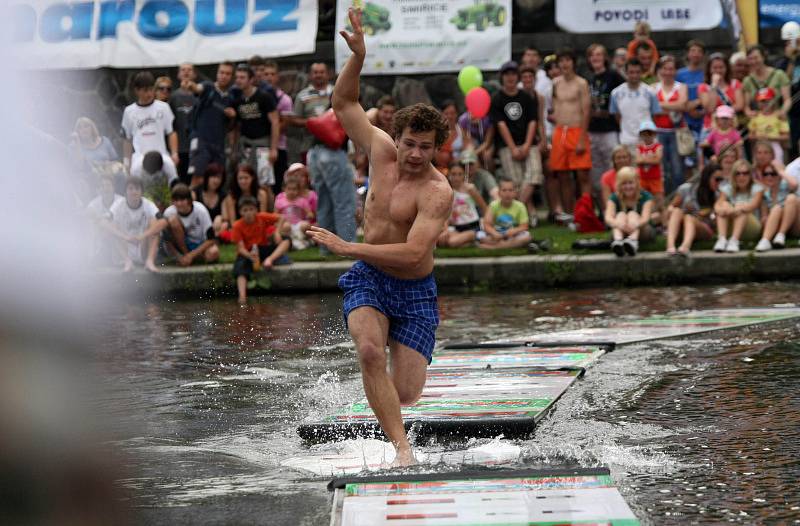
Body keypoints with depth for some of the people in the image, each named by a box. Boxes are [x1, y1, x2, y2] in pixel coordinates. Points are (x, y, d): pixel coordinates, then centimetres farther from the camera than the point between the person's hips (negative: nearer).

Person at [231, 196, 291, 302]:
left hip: (264, 249, 3)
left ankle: (269, 259, -39)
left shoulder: (262, 217, -6)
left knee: (286, 241, -18)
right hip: (247, 253, -3)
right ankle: (242, 296, -51)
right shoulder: (238, 226, -12)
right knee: (240, 268, -37)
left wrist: (277, 232, -13)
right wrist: (249, 255, -39)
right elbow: (240, 247, -18)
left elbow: (280, 218, 5)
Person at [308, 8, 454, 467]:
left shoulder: (437, 192, -20)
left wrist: (346, 247, -27)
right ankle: (402, 447, -30)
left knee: (406, 395, -4)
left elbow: (413, 254, -30)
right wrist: (358, 57, -8)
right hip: (367, 279, 3)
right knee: (369, 350, -29)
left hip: (414, 290, -3)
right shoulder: (382, 151, -3)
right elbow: (344, 103, 9)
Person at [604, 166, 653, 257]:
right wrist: (618, 224, -49)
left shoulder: (645, 196, -10)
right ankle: (618, 240, -58)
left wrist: (635, 224, -51)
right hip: (621, 232, 1)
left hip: (641, 231, -1)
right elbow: (608, 218, -24)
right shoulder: (614, 198, -6)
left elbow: (645, 218, -27)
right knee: (621, 214, -26)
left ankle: (633, 241, -59)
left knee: (632, 214, -27)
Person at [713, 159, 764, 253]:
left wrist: (735, 210, -42)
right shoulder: (728, 188, 6)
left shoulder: (757, 188, -1)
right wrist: (720, 209, -39)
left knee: (741, 209, -28)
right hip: (730, 228, 2)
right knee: (724, 205, -22)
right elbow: (717, 205, -12)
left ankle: (734, 241, -44)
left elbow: (753, 205, -22)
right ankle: (721, 239, -38)